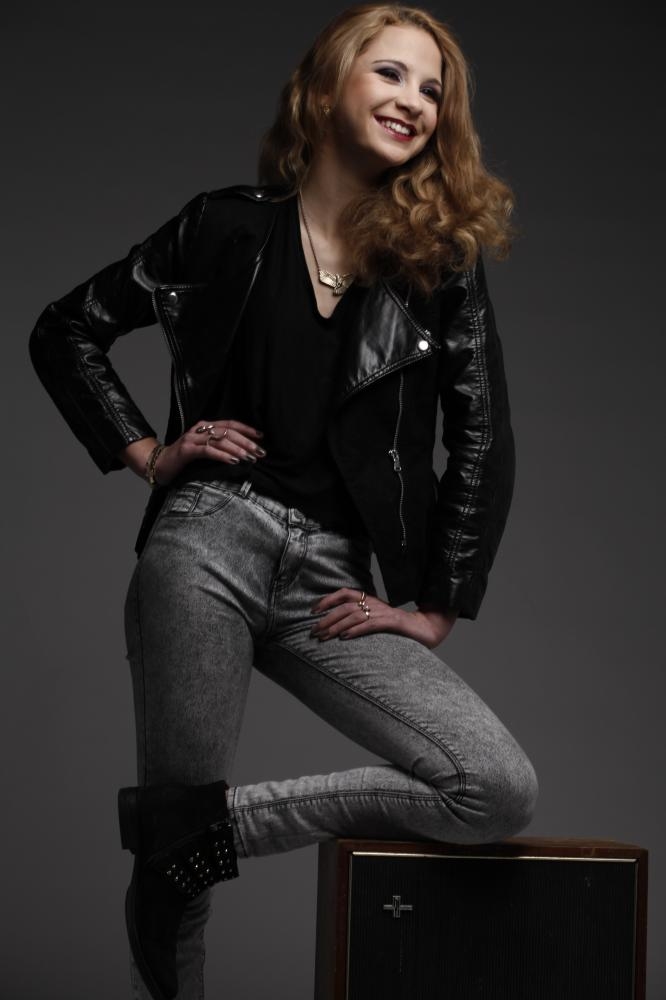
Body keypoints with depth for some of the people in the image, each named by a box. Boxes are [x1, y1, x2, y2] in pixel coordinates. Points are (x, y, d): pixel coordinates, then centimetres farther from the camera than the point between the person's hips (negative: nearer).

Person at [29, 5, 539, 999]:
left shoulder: (442, 262, 7)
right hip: (211, 543, -2)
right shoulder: (231, 228, 5)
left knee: (503, 792, -15)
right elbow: (66, 331, 14)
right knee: (172, 869, -4)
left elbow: (484, 445, 8)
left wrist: (433, 611, 3)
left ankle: (204, 823, -9)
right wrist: (146, 452, 3)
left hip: (332, 580, 2)